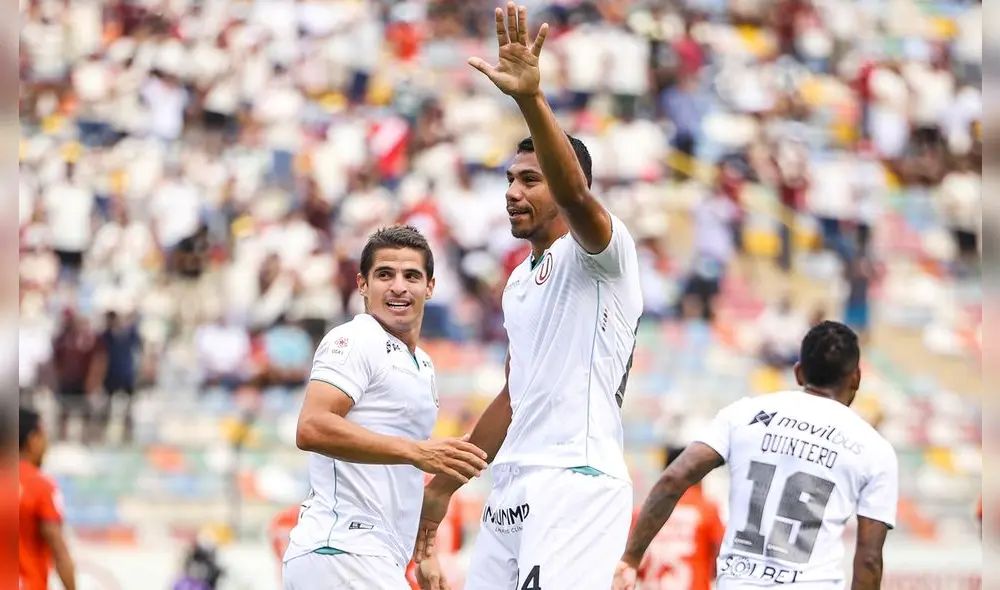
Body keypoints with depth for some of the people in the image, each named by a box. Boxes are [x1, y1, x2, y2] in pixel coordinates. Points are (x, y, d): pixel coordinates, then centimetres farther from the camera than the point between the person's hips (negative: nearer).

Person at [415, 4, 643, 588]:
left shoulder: (603, 252, -4)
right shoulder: (521, 281, 23)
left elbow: (575, 195, -27)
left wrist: (532, 100, -41)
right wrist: (445, 485, 32)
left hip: (576, 480, -9)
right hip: (513, 486, 9)